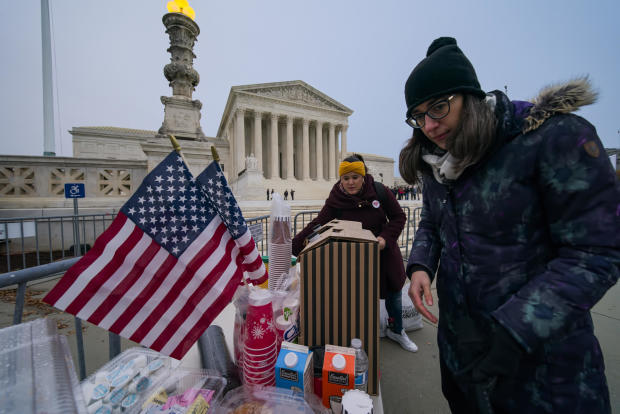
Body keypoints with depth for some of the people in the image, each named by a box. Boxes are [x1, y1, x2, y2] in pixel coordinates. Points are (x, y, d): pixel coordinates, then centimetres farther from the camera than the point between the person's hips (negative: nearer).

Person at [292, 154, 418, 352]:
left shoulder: (378, 190, -12)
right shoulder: (335, 200, -16)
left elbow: (399, 217, -3)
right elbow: (316, 226, -20)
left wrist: (386, 237, -19)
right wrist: (291, 247, -28)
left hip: (385, 252, 3)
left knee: (393, 292, 20)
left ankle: (397, 331, 49)